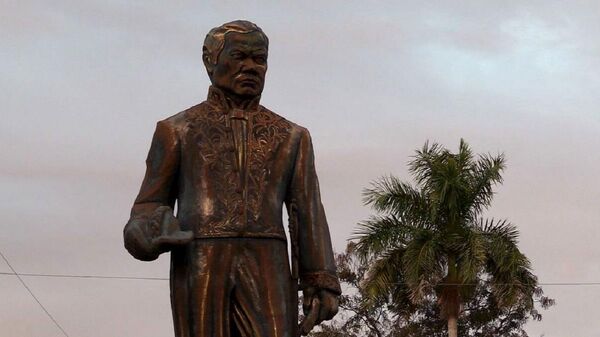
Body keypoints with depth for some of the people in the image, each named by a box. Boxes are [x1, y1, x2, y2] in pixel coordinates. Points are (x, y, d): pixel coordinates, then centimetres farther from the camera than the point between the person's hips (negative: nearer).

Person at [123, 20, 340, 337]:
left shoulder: (290, 137, 17)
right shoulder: (176, 131, 13)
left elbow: (308, 216, 10)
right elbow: (148, 214, 10)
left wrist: (322, 286, -2)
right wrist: (152, 236, -15)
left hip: (264, 273, 1)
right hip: (200, 270, -1)